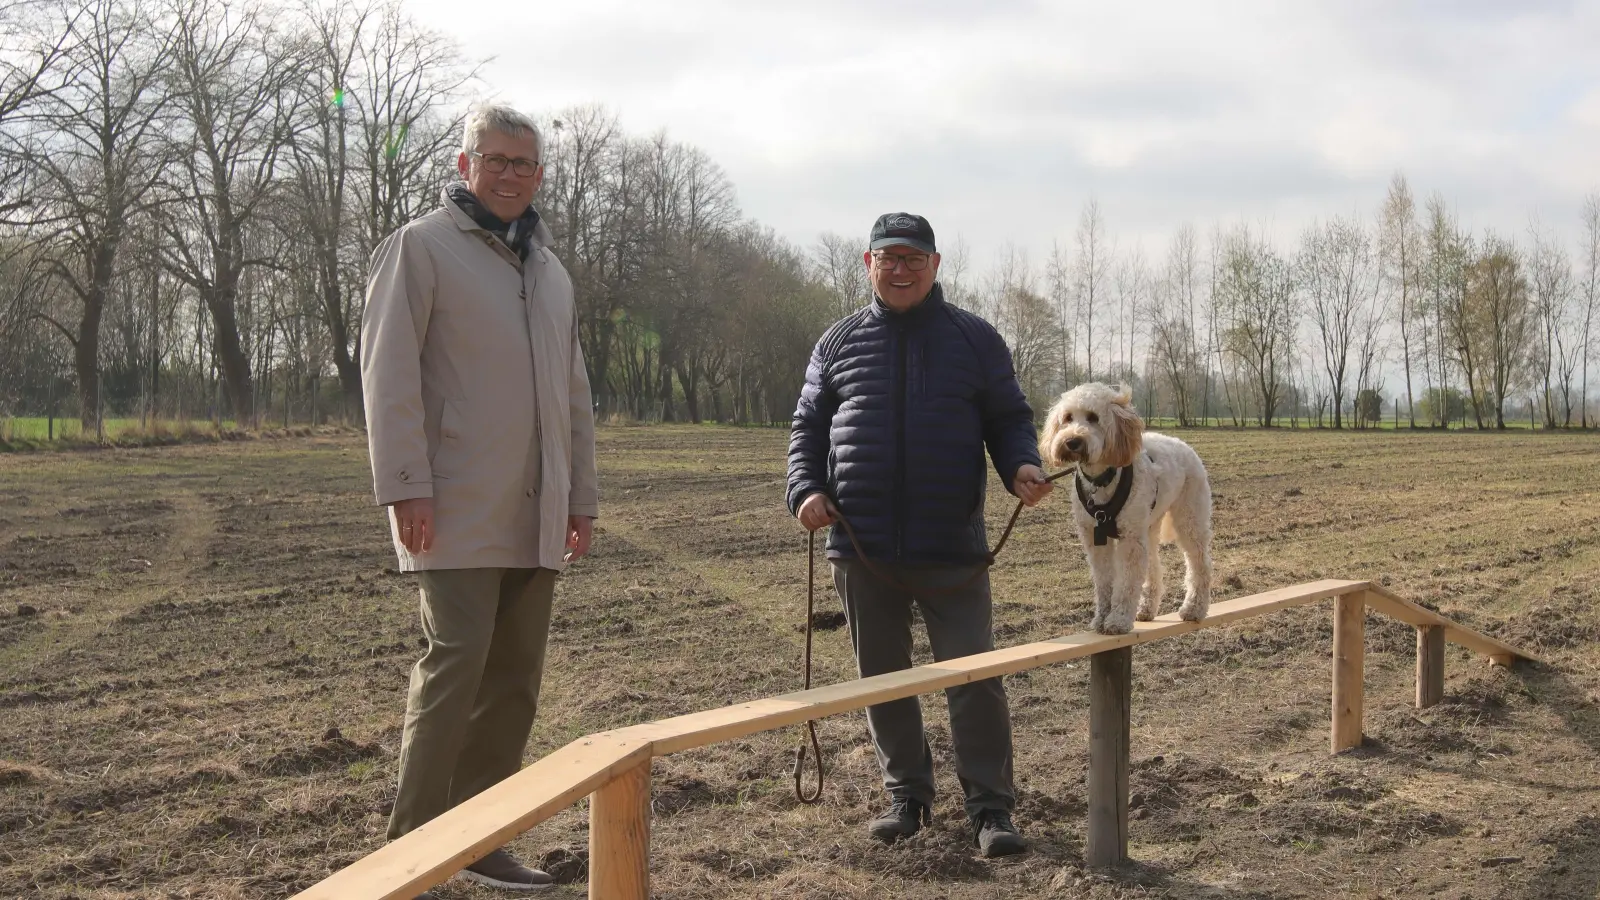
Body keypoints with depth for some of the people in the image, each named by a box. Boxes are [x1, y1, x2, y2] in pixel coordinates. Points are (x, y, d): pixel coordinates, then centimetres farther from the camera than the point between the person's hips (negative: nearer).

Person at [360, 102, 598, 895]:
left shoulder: (550, 270, 20)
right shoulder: (422, 247, -2)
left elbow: (573, 393, 22)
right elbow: (388, 372, -10)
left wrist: (581, 496, 17)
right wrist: (405, 487, -17)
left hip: (535, 517, 7)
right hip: (459, 513, -7)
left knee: (514, 679, 7)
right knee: (455, 665, -11)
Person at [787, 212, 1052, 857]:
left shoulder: (975, 339, 6)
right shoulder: (840, 342, 9)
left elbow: (1008, 419, 9)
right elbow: (808, 428, 13)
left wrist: (1021, 466, -12)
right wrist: (806, 490, -4)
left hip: (952, 546, -2)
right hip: (862, 548, 2)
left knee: (975, 677, -3)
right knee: (881, 677, 11)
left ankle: (990, 808, 7)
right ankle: (906, 796, 25)